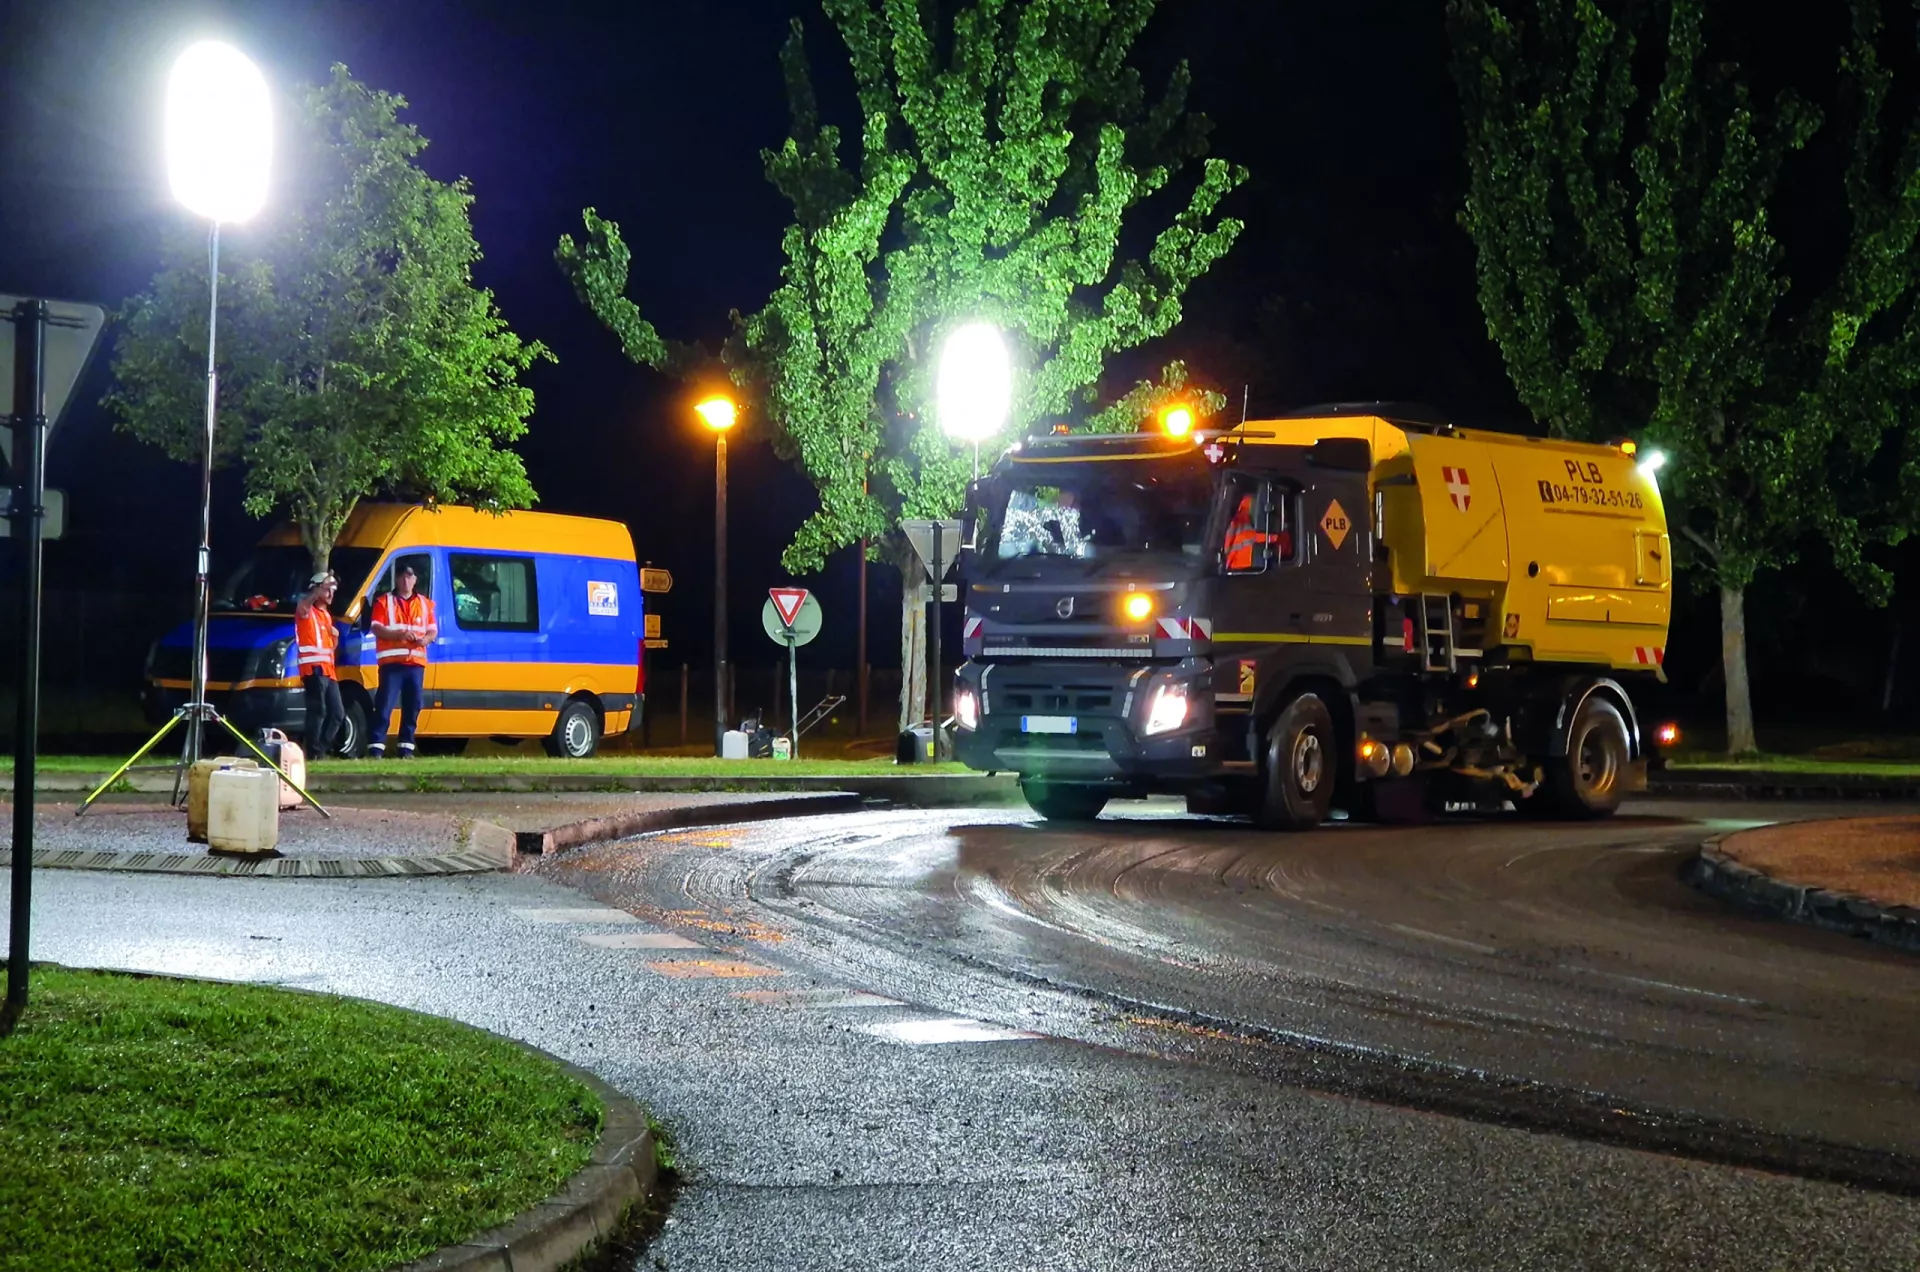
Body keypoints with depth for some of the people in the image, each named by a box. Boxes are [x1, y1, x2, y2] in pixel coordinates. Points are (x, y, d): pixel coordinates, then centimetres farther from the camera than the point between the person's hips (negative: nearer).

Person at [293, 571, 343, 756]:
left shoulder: (326, 615, 25)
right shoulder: (307, 611, -1)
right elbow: (303, 605, -28)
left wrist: (335, 636, 9)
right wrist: (323, 587, -37)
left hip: (328, 670, 9)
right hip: (313, 668, -9)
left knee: (337, 713, 8)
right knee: (318, 711, -15)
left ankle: (321, 748, 13)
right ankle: (314, 752, -15)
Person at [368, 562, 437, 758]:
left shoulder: (425, 603, 17)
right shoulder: (384, 601, 6)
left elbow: (433, 630, 14)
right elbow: (376, 628, -4)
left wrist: (426, 639, -10)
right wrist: (400, 634, -18)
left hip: (416, 662, 4)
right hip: (392, 661, -4)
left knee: (413, 707, 3)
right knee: (384, 705, -9)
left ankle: (406, 748, 9)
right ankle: (376, 748, -11)